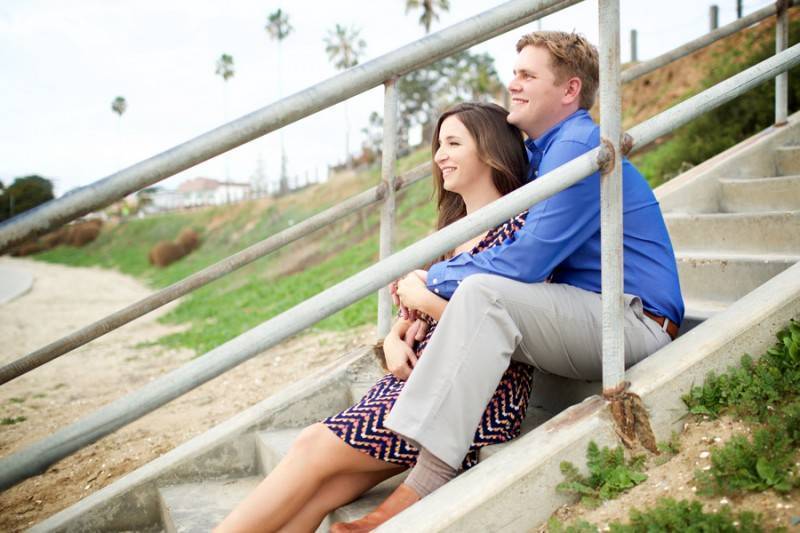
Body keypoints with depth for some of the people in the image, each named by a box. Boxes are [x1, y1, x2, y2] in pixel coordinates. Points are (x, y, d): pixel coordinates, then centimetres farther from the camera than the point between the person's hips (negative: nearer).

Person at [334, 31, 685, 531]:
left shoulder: (579, 148, -16)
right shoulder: (542, 152, 16)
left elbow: (525, 261, -24)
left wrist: (433, 279, -9)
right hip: (584, 319, 10)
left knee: (484, 293, -31)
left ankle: (425, 489, -36)